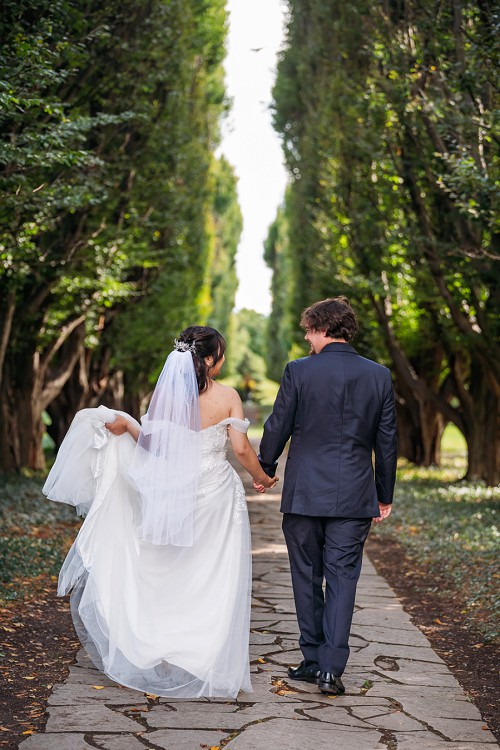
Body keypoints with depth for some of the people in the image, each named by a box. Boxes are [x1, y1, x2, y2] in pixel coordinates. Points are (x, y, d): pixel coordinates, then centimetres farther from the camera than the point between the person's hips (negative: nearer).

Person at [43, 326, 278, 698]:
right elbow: (241, 448, -10)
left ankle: (163, 653, 21)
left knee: (170, 576, 15)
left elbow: (154, 445, -2)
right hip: (216, 495, -3)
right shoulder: (227, 396, -9)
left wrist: (126, 425, 11)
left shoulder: (165, 392, -3)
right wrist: (261, 477, 6)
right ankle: (211, 663, 12)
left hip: (173, 494, 3)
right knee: (214, 582, 7)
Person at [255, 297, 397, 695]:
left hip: (304, 494, -1)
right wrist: (385, 495, 15)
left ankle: (313, 660, 17)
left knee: (307, 576, 11)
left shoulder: (298, 371, -7)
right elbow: (387, 441, 6)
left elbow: (277, 427, -1)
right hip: (355, 497, 2)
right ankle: (331, 667, 0)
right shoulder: (379, 376, 1)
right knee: (342, 578, 5)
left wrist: (264, 470, 17)